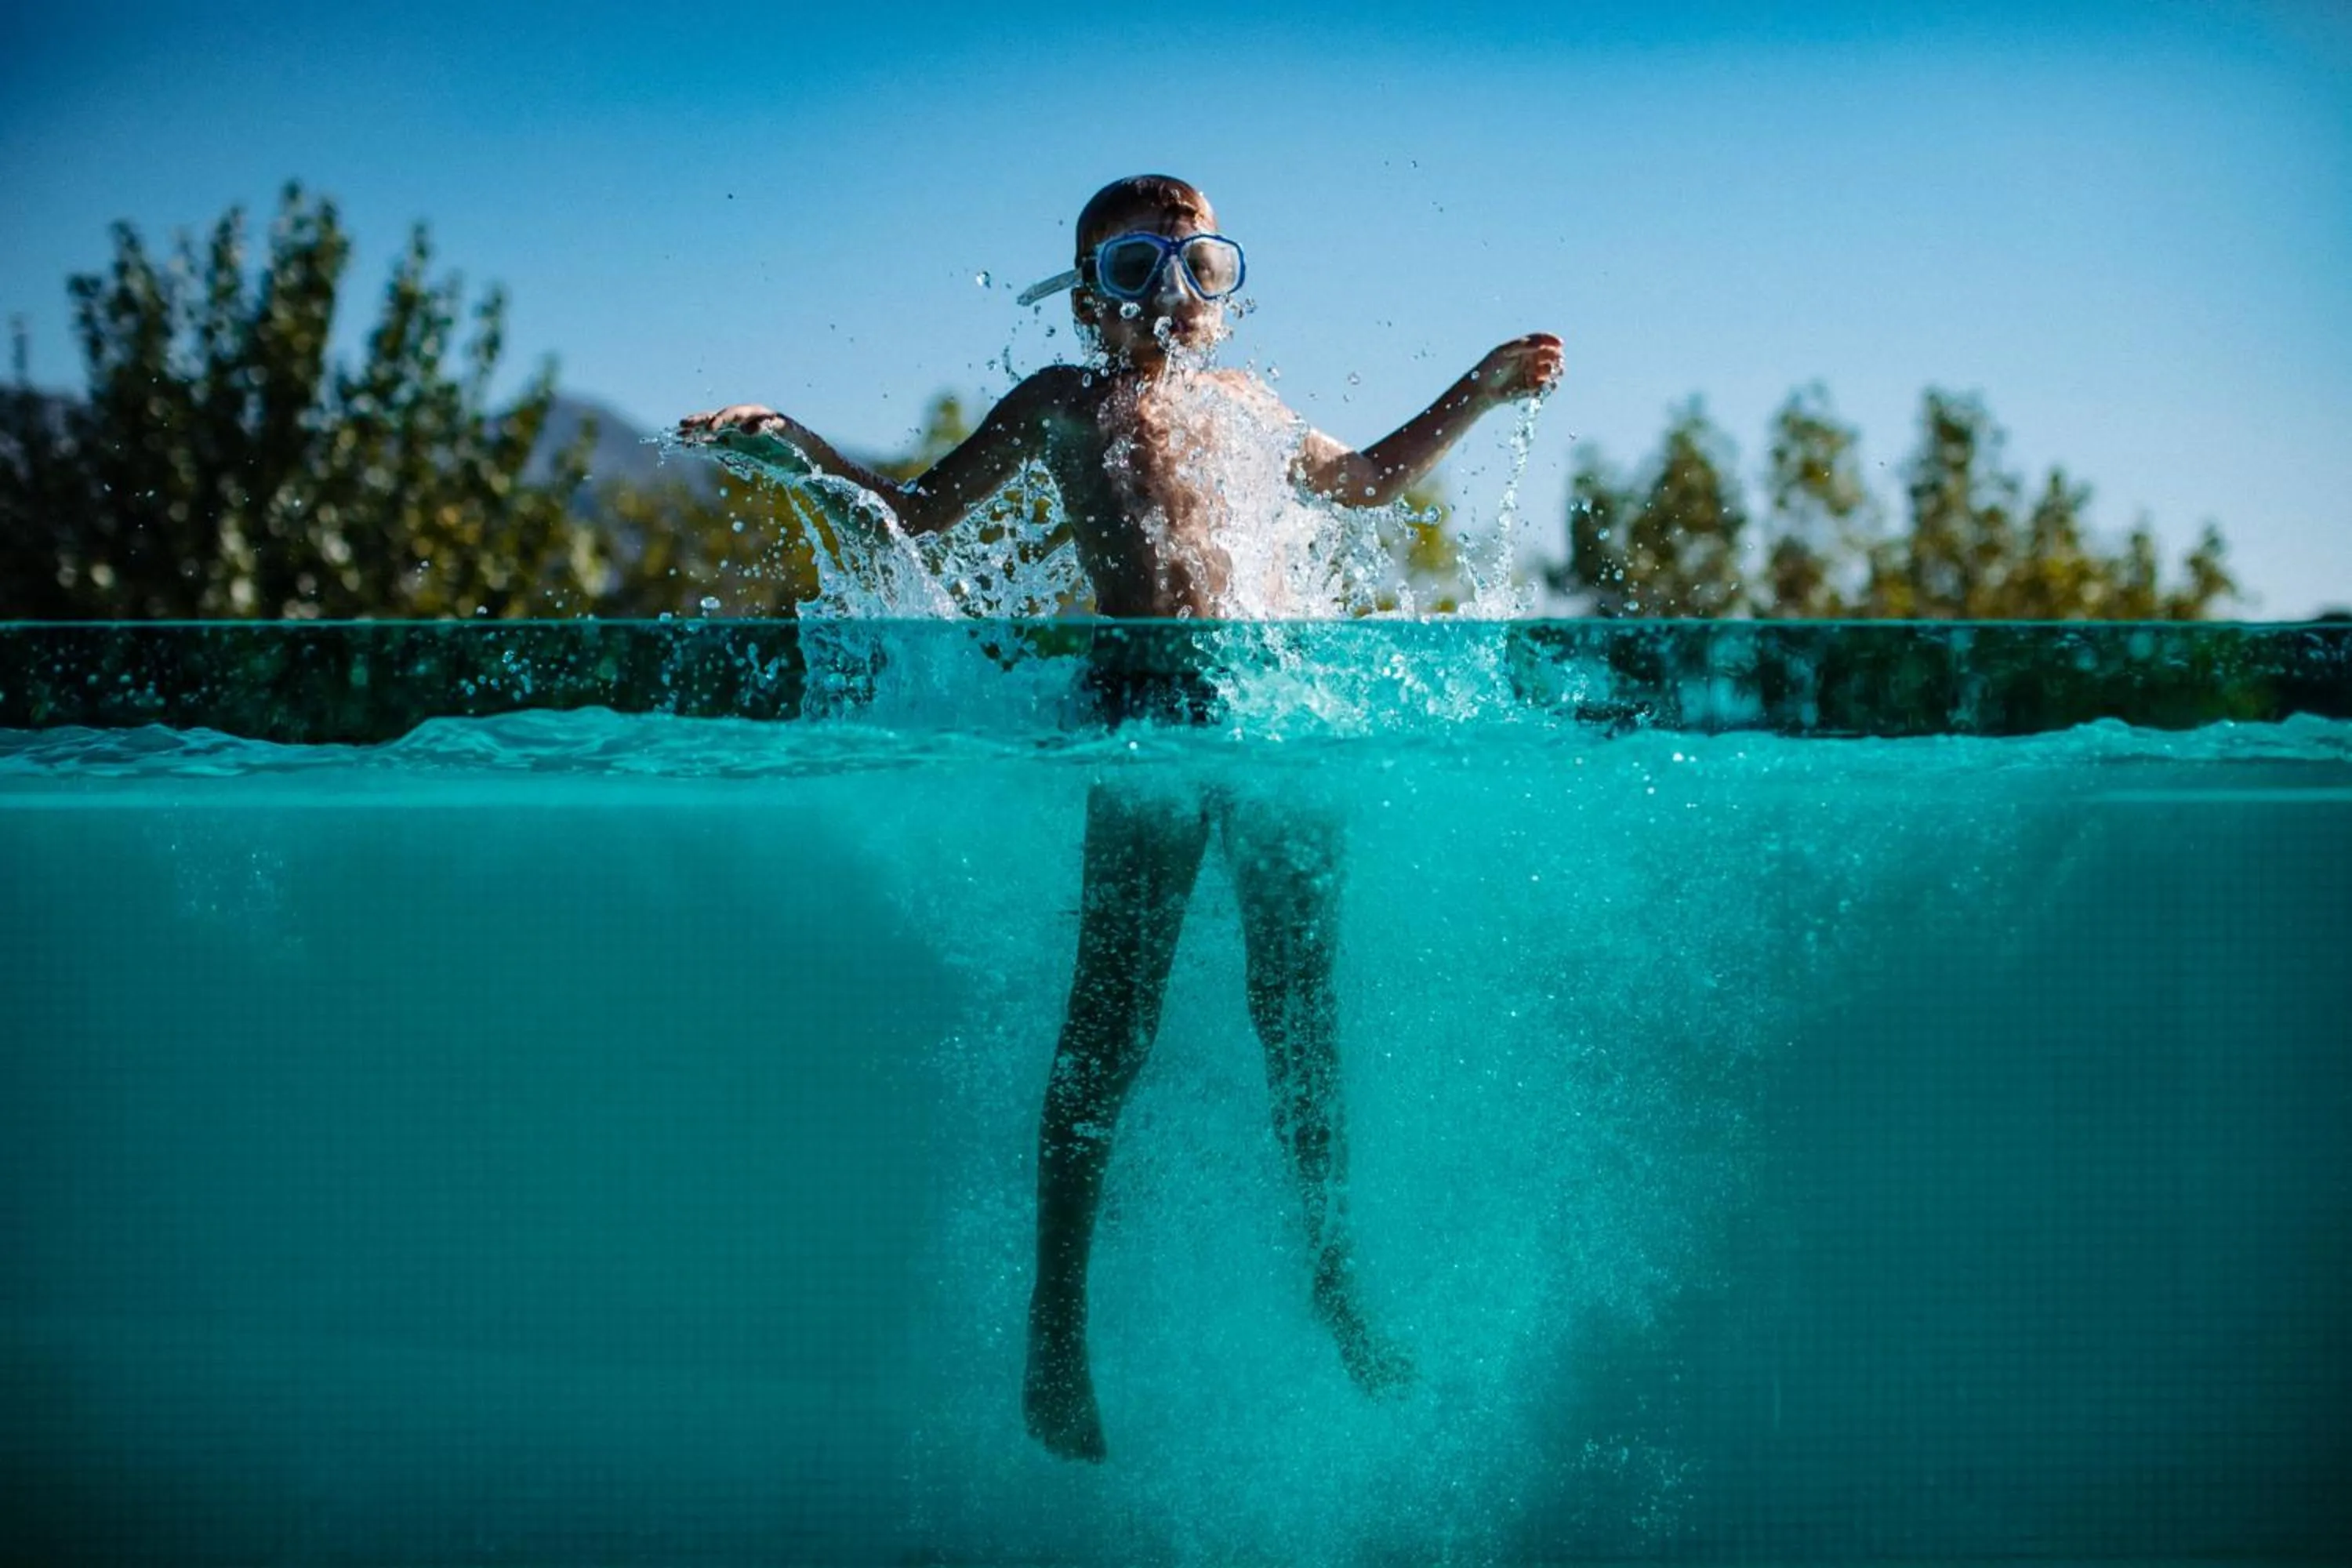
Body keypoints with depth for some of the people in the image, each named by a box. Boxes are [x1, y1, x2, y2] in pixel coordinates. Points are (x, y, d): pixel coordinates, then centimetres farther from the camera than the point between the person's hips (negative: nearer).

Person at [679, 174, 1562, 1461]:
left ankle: (1336, 1281, 24)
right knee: (1111, 1019, -6)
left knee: (1301, 1010, 8)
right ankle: (1056, 1331, 2)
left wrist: (1477, 394, 40)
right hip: (1145, 705, -4)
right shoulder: (1064, 402, 14)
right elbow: (920, 510, 22)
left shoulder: (1243, 400, 26)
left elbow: (1359, 480, 43)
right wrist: (793, 449, 10)